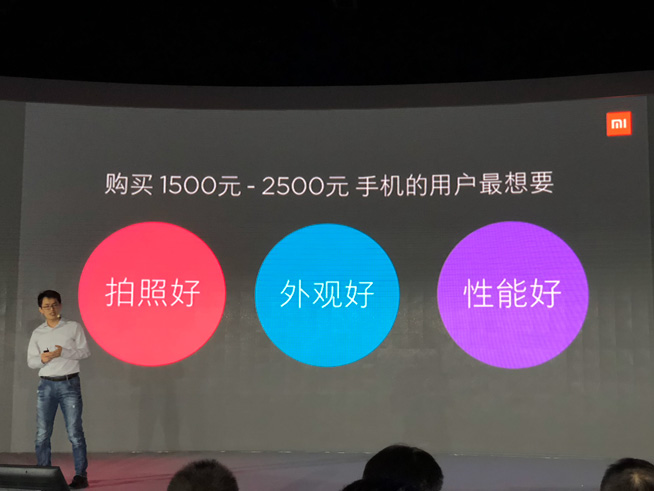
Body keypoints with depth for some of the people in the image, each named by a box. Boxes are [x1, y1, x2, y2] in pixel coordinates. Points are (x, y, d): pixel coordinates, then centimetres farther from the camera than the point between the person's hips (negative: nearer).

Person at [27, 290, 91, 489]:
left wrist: (62, 352, -16)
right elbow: (30, 360, 9)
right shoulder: (37, 333, 11)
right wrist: (42, 358, -14)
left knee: (75, 432, -5)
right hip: (46, 385, 3)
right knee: (42, 433, 2)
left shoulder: (73, 327, 3)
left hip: (69, 384, -3)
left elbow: (85, 351, -2)